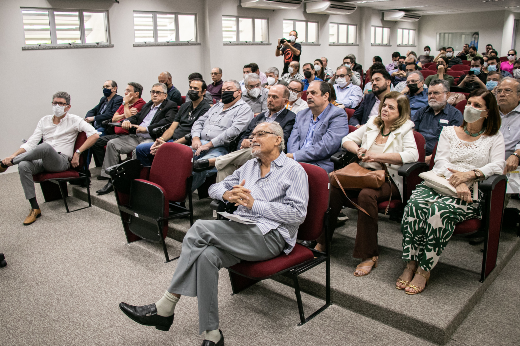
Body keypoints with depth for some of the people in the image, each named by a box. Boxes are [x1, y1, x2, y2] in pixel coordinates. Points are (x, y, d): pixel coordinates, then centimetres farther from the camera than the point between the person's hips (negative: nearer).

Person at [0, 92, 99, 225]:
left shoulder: (73, 120, 5)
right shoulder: (44, 121, 18)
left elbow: (94, 135, -6)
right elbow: (31, 143, 12)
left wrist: (78, 152, -12)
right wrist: (13, 155, -3)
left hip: (61, 161, -4)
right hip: (43, 161, 5)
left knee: (45, 147, -37)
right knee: (23, 166, -29)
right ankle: (35, 209, -21)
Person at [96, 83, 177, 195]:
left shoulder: (171, 106, 1)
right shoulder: (148, 105, 25)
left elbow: (168, 121, -17)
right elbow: (136, 116, 28)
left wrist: (147, 129, -22)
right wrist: (127, 121, 2)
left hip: (152, 139, -8)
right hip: (136, 137, 8)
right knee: (112, 143, -5)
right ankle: (111, 180, -4)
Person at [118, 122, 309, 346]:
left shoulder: (294, 171, 3)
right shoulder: (249, 166, 24)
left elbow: (298, 213, -10)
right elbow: (214, 188, 22)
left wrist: (255, 204, -12)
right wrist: (228, 194, -3)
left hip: (271, 236, -6)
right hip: (241, 233, 6)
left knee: (200, 228, -24)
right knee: (207, 255, -28)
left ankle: (164, 309, -17)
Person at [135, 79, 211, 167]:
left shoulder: (206, 109, -5)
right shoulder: (185, 106, 21)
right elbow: (172, 128, 16)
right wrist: (160, 139, -6)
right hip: (171, 140, 8)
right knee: (140, 148, -3)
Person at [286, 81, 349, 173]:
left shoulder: (338, 115, 0)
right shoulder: (301, 114, 22)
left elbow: (327, 146, -13)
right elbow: (293, 140, 12)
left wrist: (296, 156, -15)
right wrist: (292, 157, -11)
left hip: (321, 165, -5)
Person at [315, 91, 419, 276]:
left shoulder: (405, 130, 3)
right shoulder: (372, 124, 19)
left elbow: (412, 155, -15)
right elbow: (347, 140, 20)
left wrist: (377, 156, -20)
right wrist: (358, 150, -3)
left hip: (389, 180, -4)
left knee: (366, 195, -37)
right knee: (335, 187, -25)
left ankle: (369, 255, -26)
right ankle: (323, 241, -15)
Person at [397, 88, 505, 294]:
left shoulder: (494, 138, 17)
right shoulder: (449, 131, 23)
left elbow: (498, 166, 0)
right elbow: (441, 160, 7)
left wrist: (470, 174, -18)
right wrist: (455, 182, -12)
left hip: (470, 193, -2)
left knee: (440, 209, -36)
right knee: (415, 203, -32)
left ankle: (424, 270, -29)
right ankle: (410, 264, -28)